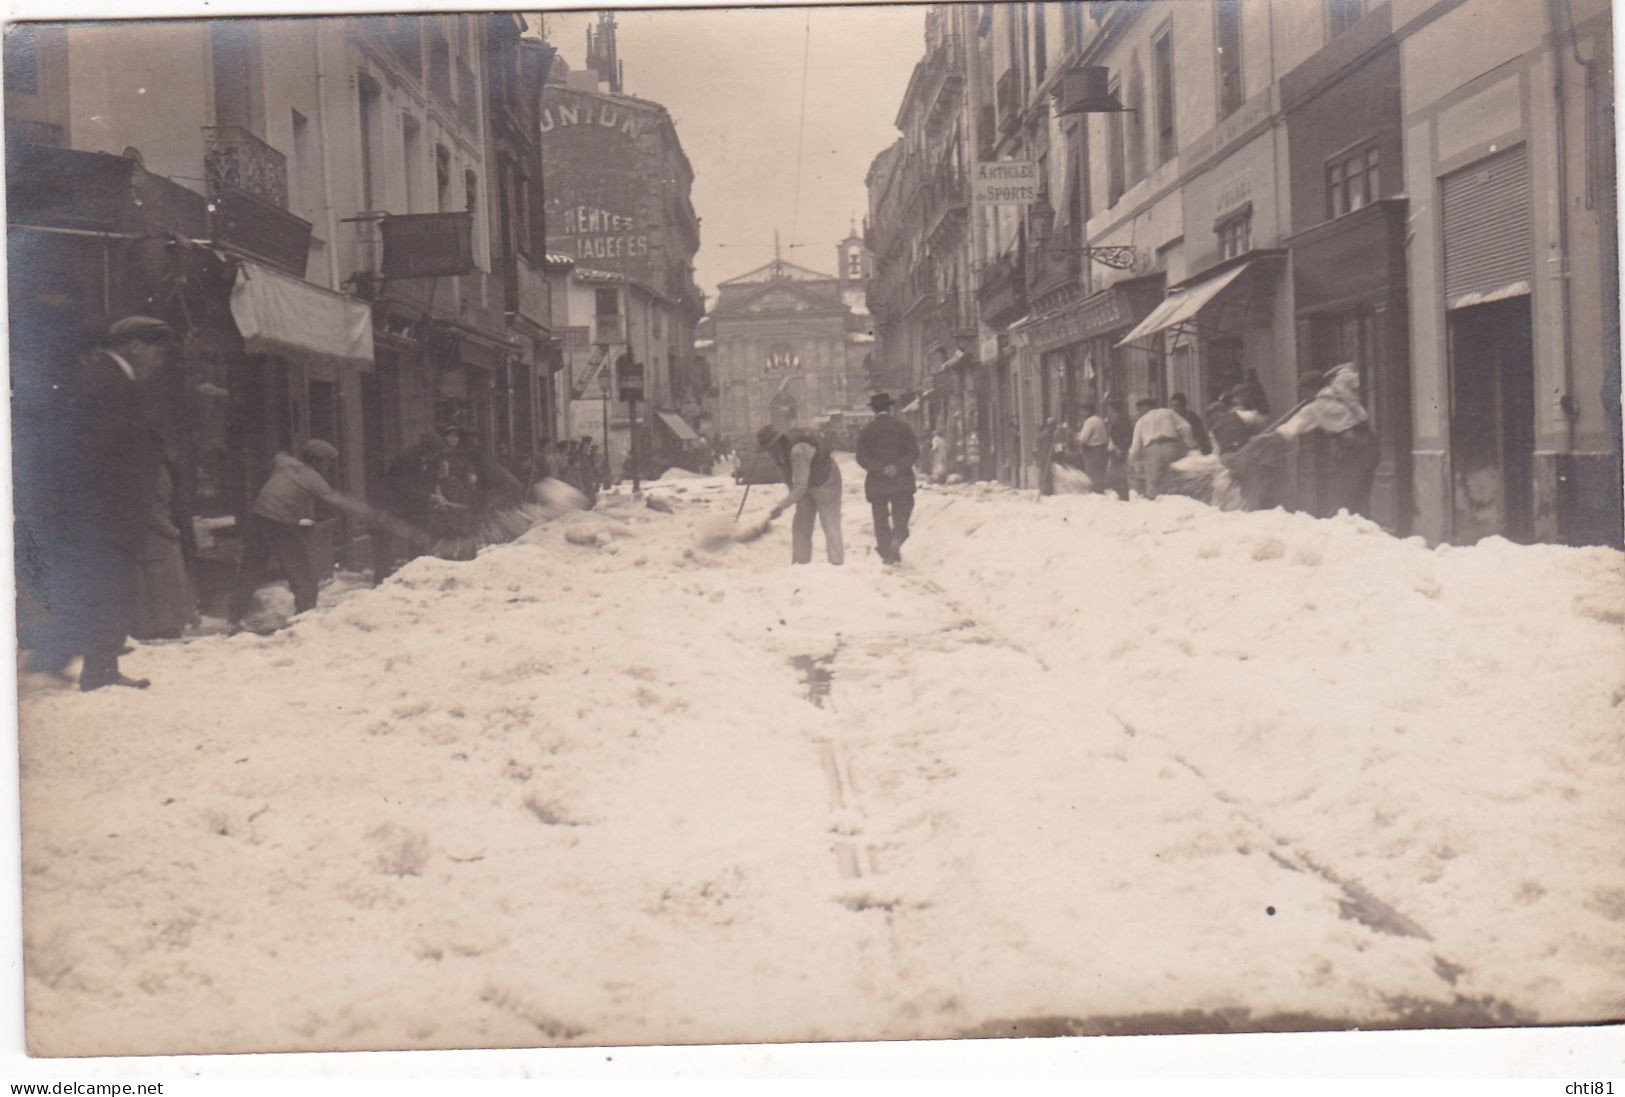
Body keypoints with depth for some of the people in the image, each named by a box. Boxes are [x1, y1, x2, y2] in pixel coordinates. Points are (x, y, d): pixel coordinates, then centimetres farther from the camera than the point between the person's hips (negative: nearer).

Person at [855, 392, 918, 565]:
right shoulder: (902, 426, 1)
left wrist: (880, 469, -13)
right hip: (902, 482, 0)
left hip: (877, 483, 0)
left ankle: (886, 553, 4)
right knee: (901, 514, 5)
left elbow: (862, 458, -8)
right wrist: (898, 466, -13)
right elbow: (914, 452, -6)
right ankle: (897, 540, -21)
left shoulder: (866, 430, 0)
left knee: (881, 520, 9)